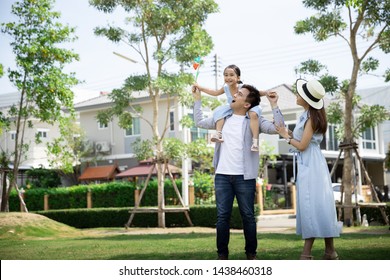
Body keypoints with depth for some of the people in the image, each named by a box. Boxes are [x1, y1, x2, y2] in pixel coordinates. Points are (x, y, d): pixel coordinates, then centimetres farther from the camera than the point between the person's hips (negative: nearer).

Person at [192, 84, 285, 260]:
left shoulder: (255, 120, 0)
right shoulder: (223, 118, 12)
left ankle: (251, 254, 16)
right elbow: (199, 122, 22)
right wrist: (197, 100, 22)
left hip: (244, 177, -3)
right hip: (222, 176, 3)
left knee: (248, 216, 4)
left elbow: (277, 128, -12)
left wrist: (274, 105, -15)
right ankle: (222, 254, 11)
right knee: (222, 216, 3)